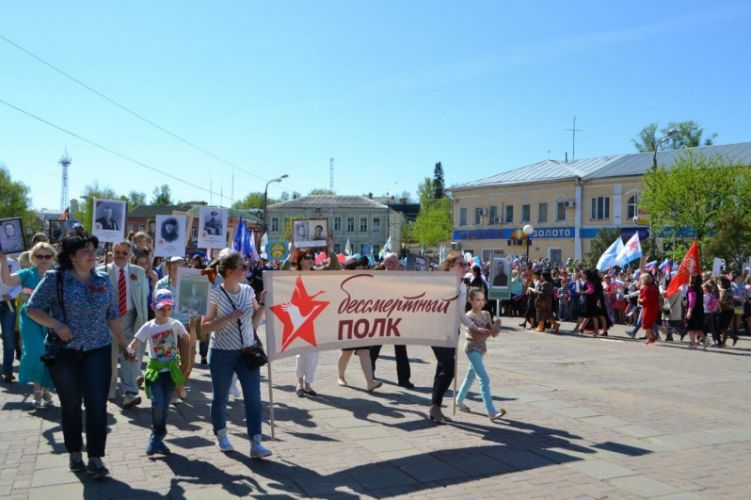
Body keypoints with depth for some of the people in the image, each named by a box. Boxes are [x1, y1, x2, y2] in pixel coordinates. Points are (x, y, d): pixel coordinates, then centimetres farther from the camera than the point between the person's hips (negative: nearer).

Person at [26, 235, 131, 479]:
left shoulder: (103, 280, 6)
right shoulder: (55, 278, -4)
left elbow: (113, 316, 11)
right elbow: (32, 308, -2)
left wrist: (123, 344, 11)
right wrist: (55, 324, -18)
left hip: (98, 350, 2)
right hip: (64, 350, -2)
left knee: (97, 404, -4)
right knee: (70, 403, 10)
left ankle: (95, 458, 3)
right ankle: (74, 453, 25)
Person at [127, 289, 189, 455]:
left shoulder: (175, 324, -2)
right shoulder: (148, 327, -6)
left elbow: (189, 341, -3)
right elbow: (132, 346, -8)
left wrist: (193, 328, -11)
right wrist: (129, 350, -18)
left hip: (171, 371, 2)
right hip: (155, 371, -2)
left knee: (165, 406, 6)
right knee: (158, 404, -16)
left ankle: (156, 438, 23)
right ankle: (158, 437, 7)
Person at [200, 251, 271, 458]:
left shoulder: (248, 291, 3)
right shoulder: (215, 294, -11)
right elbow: (205, 326, -11)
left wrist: (262, 307, -7)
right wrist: (229, 318, -22)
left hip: (247, 351, 4)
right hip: (222, 354, -4)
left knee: (253, 397, -5)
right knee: (221, 397, 10)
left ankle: (256, 443, -4)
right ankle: (221, 435, 33)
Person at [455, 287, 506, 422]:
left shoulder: (486, 314, 4)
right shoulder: (469, 316, -15)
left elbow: (494, 333, 0)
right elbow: (477, 336, -24)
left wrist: (497, 326, -19)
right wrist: (490, 331, -34)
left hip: (482, 349, 8)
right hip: (472, 349, -8)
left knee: (471, 375, 21)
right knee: (484, 379, -15)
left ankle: (459, 400, 41)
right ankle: (492, 412, -19)